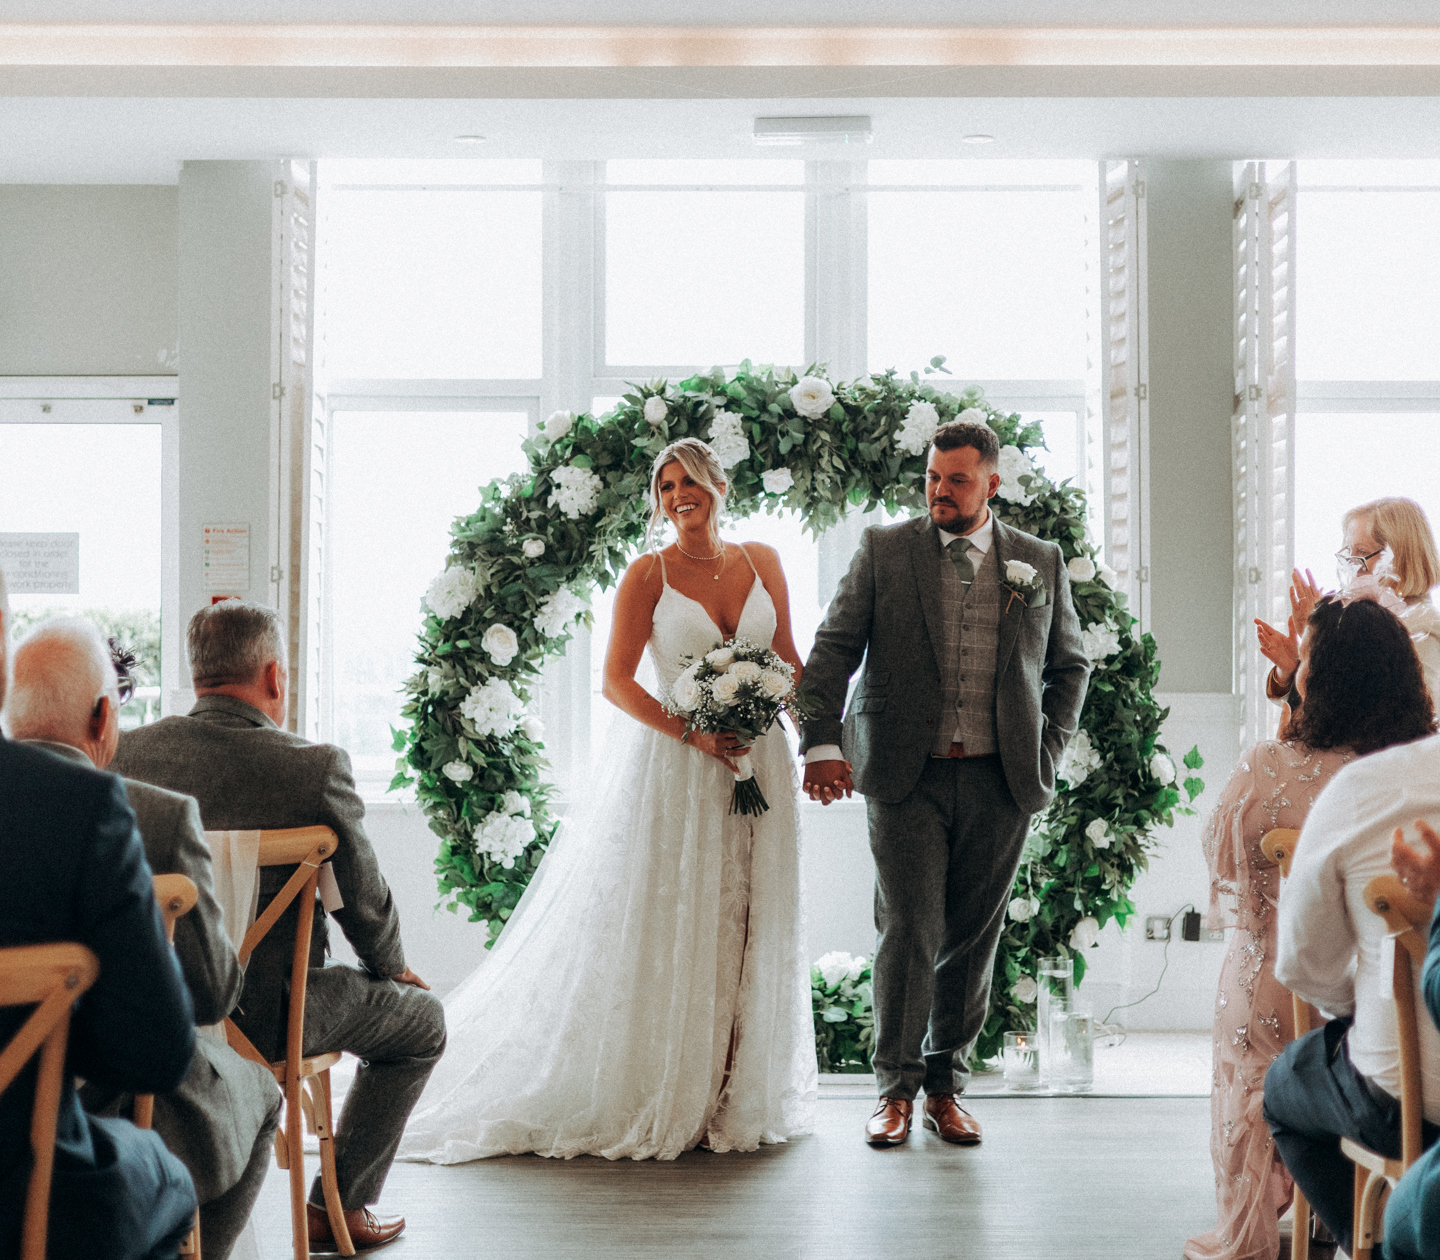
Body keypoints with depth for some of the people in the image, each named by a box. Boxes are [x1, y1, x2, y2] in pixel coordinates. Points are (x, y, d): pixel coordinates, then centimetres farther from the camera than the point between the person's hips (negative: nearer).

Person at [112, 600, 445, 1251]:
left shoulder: (126, 752, -7)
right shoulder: (316, 766, -19)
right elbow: (365, 901, -8)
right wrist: (392, 965, 13)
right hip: (264, 1018, -5)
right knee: (421, 1018, 19)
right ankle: (338, 1205, 24)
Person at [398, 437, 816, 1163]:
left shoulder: (761, 562, 8)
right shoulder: (648, 575, -3)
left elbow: (789, 660, 13)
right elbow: (617, 681, -7)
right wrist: (692, 734, -17)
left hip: (756, 761, 4)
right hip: (669, 769, -4)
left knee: (745, 928, 8)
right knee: (662, 931, -1)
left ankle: (736, 1096, 19)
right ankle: (657, 1101, 8)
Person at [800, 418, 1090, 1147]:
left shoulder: (1041, 563, 10)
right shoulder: (884, 549, 4)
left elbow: (1069, 665, 20)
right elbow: (833, 648, -1)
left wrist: (1048, 751, 8)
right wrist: (821, 743, -14)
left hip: (1000, 783, 2)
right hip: (906, 777, -2)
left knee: (972, 940, 7)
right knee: (909, 931, -5)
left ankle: (946, 1088, 20)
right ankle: (896, 1091, 8)